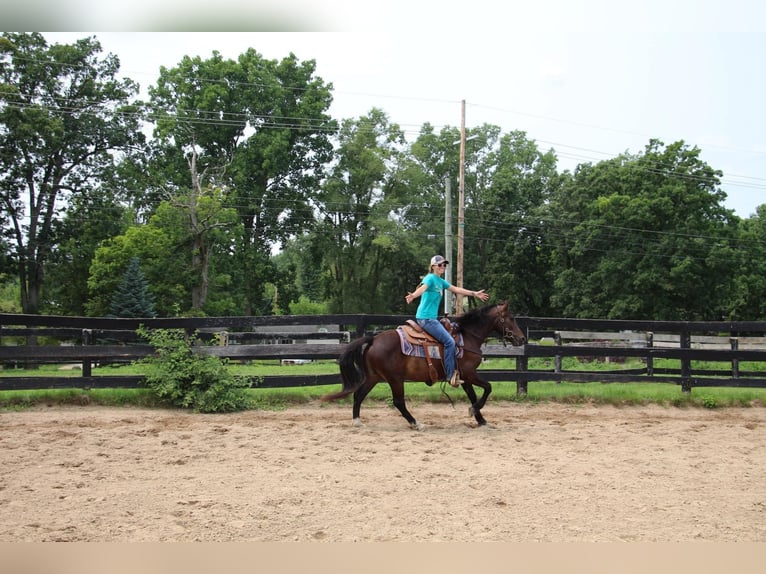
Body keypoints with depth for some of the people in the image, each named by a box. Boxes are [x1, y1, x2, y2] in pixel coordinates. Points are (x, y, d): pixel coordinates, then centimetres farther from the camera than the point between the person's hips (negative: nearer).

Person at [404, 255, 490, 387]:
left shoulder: (441, 281, 17)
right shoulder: (430, 278, -10)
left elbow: (456, 289, 27)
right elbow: (422, 288, -31)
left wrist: (475, 294, 32)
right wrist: (413, 296, -53)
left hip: (432, 318, 11)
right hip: (425, 318, -11)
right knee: (449, 341, -16)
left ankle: (452, 372, 24)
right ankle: (451, 375, -13)